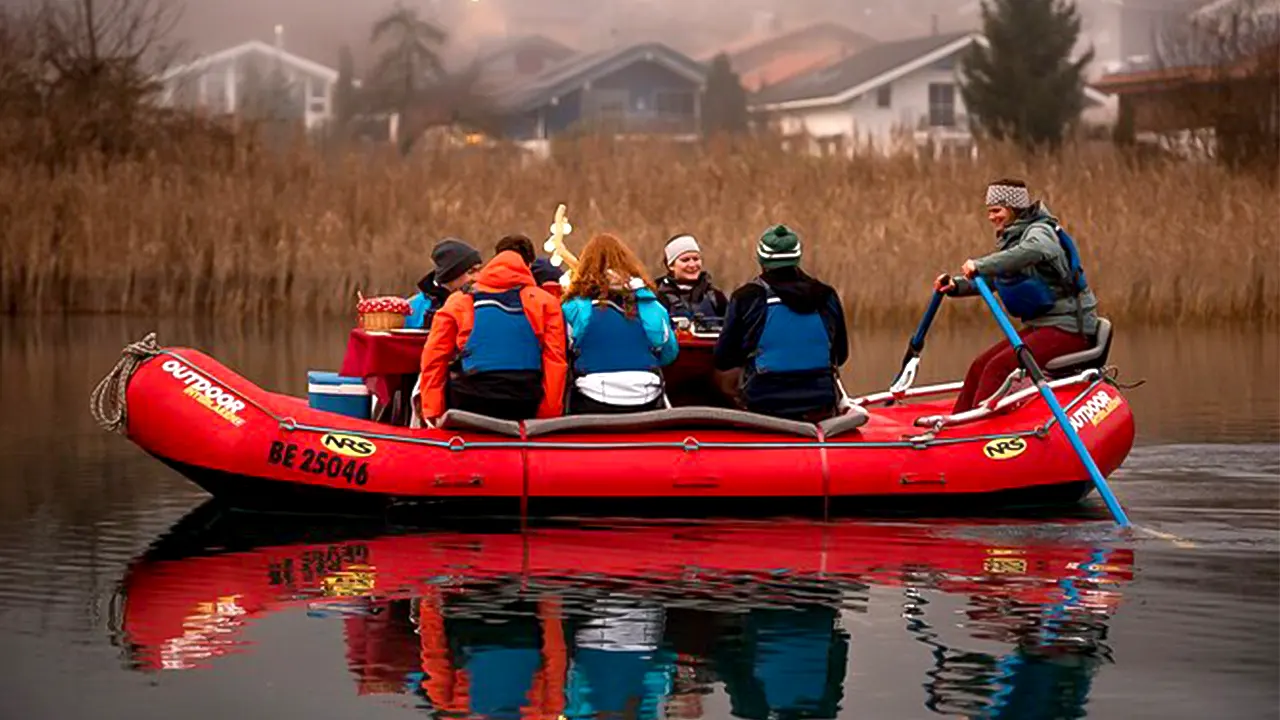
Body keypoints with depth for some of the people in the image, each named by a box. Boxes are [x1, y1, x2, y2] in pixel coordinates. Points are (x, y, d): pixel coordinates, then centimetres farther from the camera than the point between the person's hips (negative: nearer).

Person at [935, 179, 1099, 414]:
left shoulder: (1039, 231, -12)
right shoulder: (1012, 239, 17)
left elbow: (1034, 250, -37)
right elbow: (989, 280, 19)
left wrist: (980, 265, -36)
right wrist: (956, 286, -1)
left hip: (1069, 327, -9)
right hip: (1041, 325, 9)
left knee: (998, 367, -21)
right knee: (980, 366, 1)